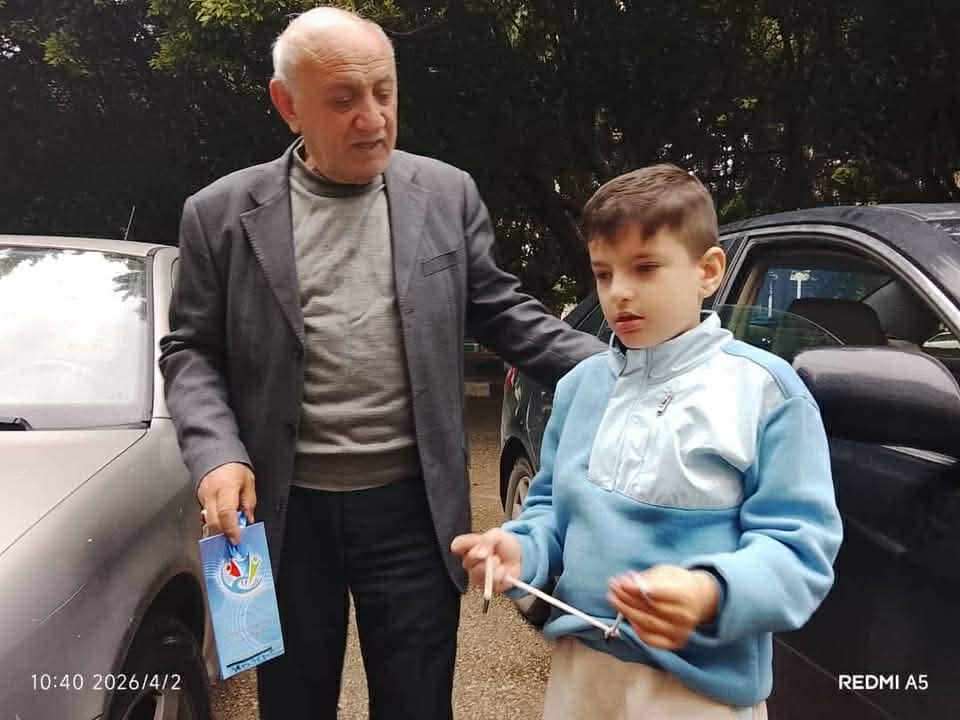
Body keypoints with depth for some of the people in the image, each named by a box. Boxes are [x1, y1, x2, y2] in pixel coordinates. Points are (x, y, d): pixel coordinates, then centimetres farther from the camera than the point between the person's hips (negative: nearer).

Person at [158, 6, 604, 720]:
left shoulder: (447, 193, 2)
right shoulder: (223, 213, -1)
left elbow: (500, 310, 5)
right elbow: (190, 349, 3)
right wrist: (216, 454, -13)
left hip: (412, 506, 1)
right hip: (284, 511, 0)